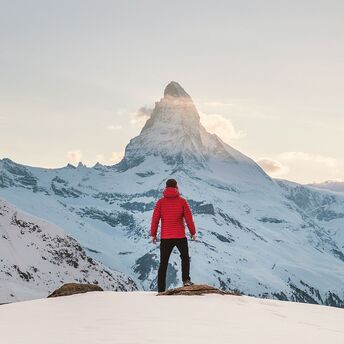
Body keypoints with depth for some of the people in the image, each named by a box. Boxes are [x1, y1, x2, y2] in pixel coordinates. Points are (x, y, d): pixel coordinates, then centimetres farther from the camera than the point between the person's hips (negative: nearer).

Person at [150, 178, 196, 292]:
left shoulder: (160, 202, -2)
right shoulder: (182, 201, -4)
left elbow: (155, 219, -2)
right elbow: (189, 218, -2)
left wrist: (153, 234, 8)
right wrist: (193, 232, 9)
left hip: (165, 237, 1)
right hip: (180, 236, -1)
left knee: (163, 263, 7)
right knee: (185, 257, 21)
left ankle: (161, 289, 5)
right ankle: (186, 280, 5)